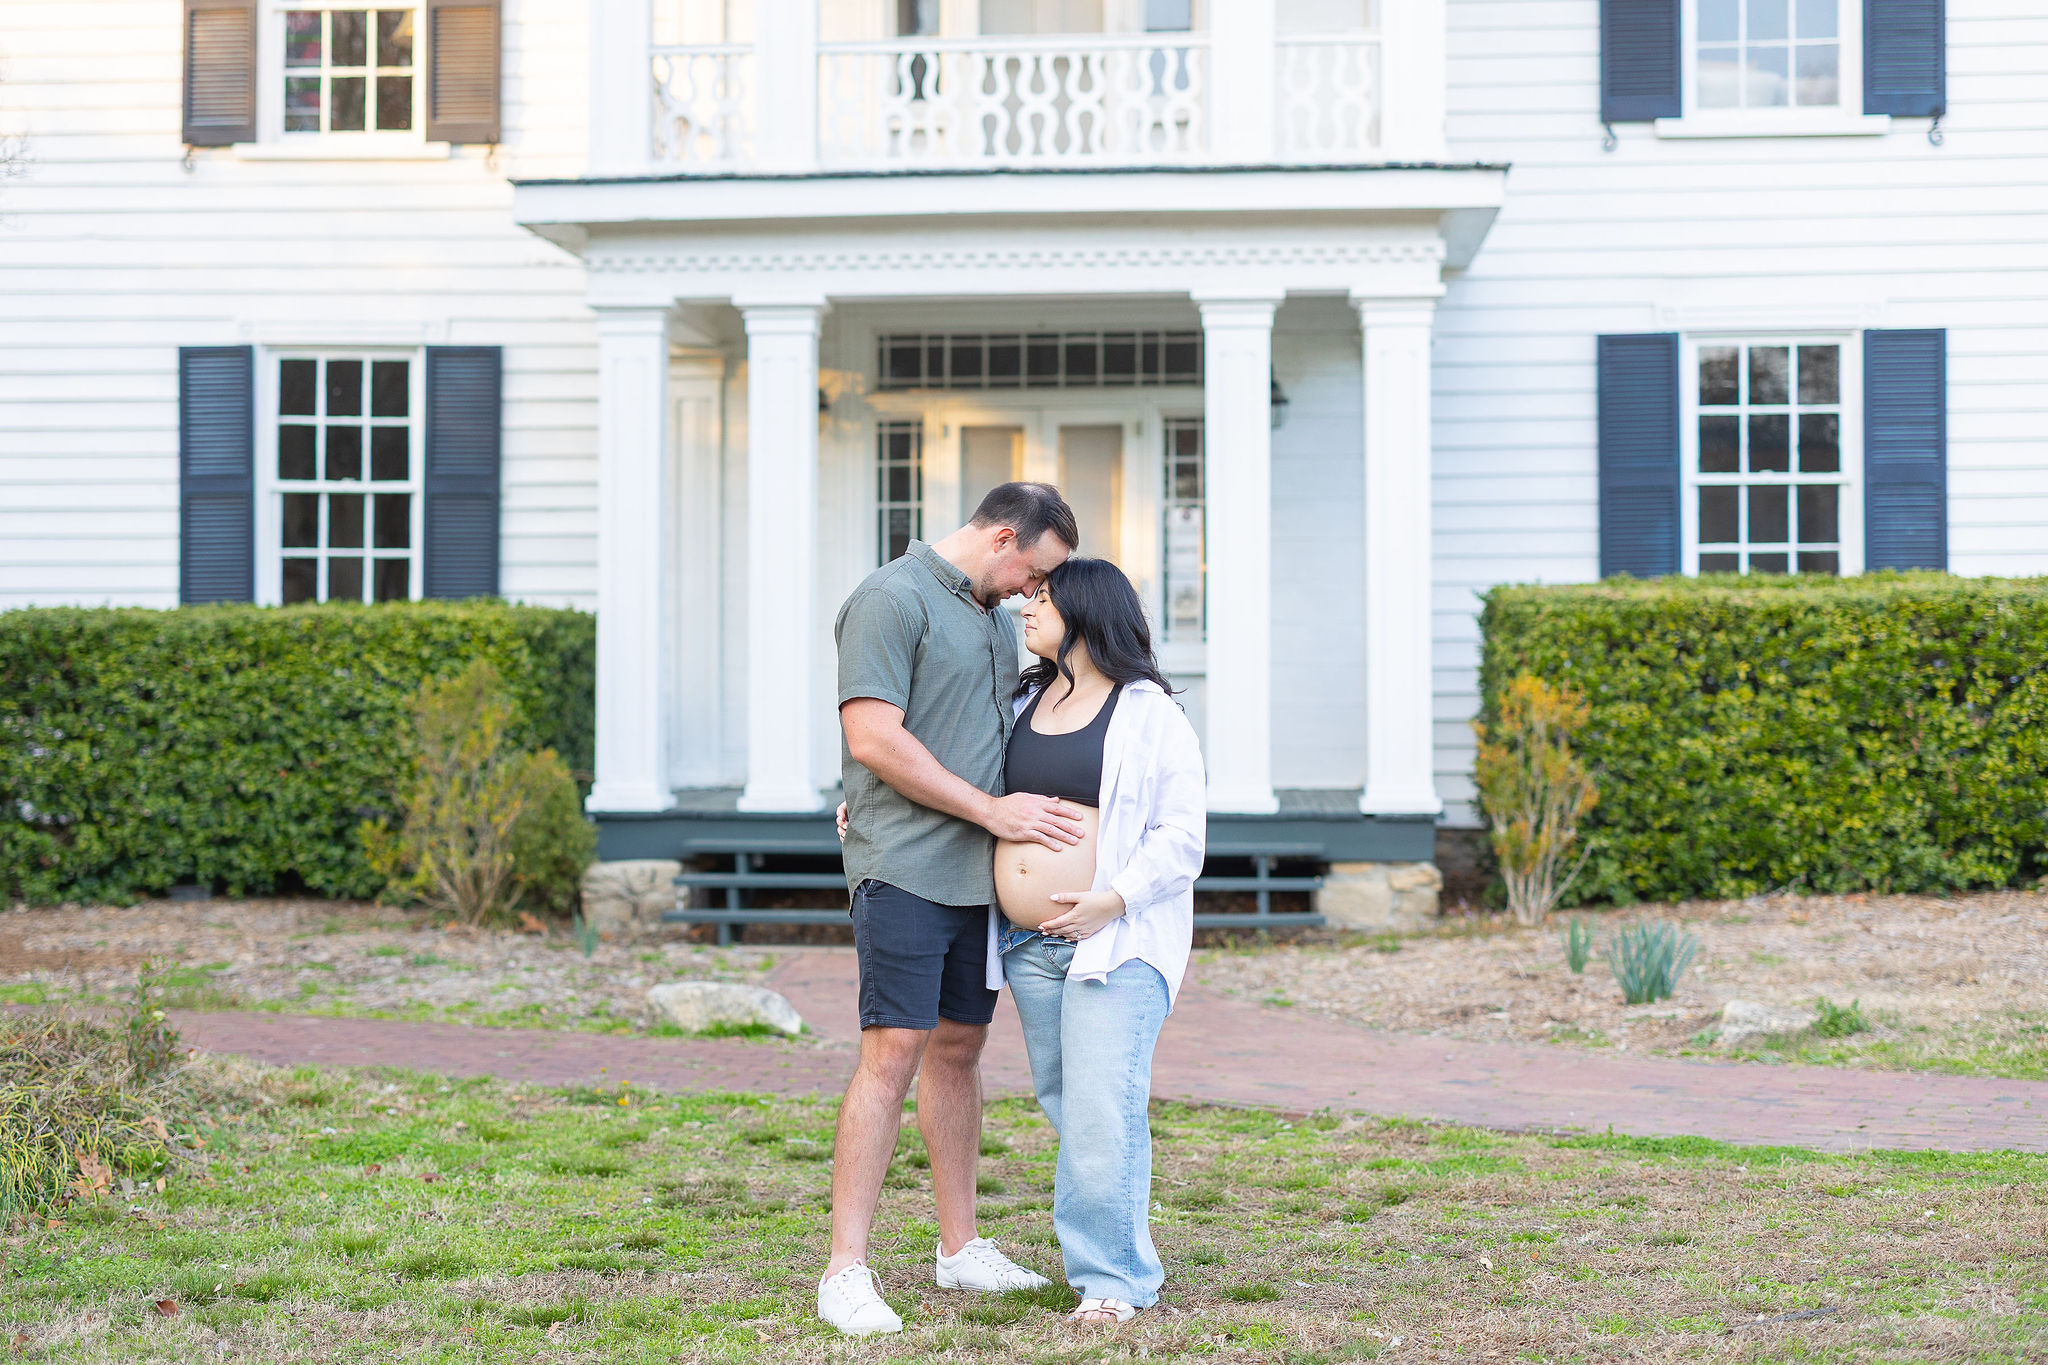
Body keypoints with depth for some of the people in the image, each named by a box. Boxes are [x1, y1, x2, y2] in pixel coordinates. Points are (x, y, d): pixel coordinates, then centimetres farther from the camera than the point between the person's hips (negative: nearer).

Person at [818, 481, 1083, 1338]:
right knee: (893, 1051, -12)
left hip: (982, 871, 8)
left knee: (959, 1047, 13)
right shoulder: (893, 600, -10)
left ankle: (960, 1248, 21)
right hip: (905, 866, -8)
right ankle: (846, 1271, -10)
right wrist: (991, 809, -15)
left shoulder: (995, 616, 17)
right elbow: (873, 738, -18)